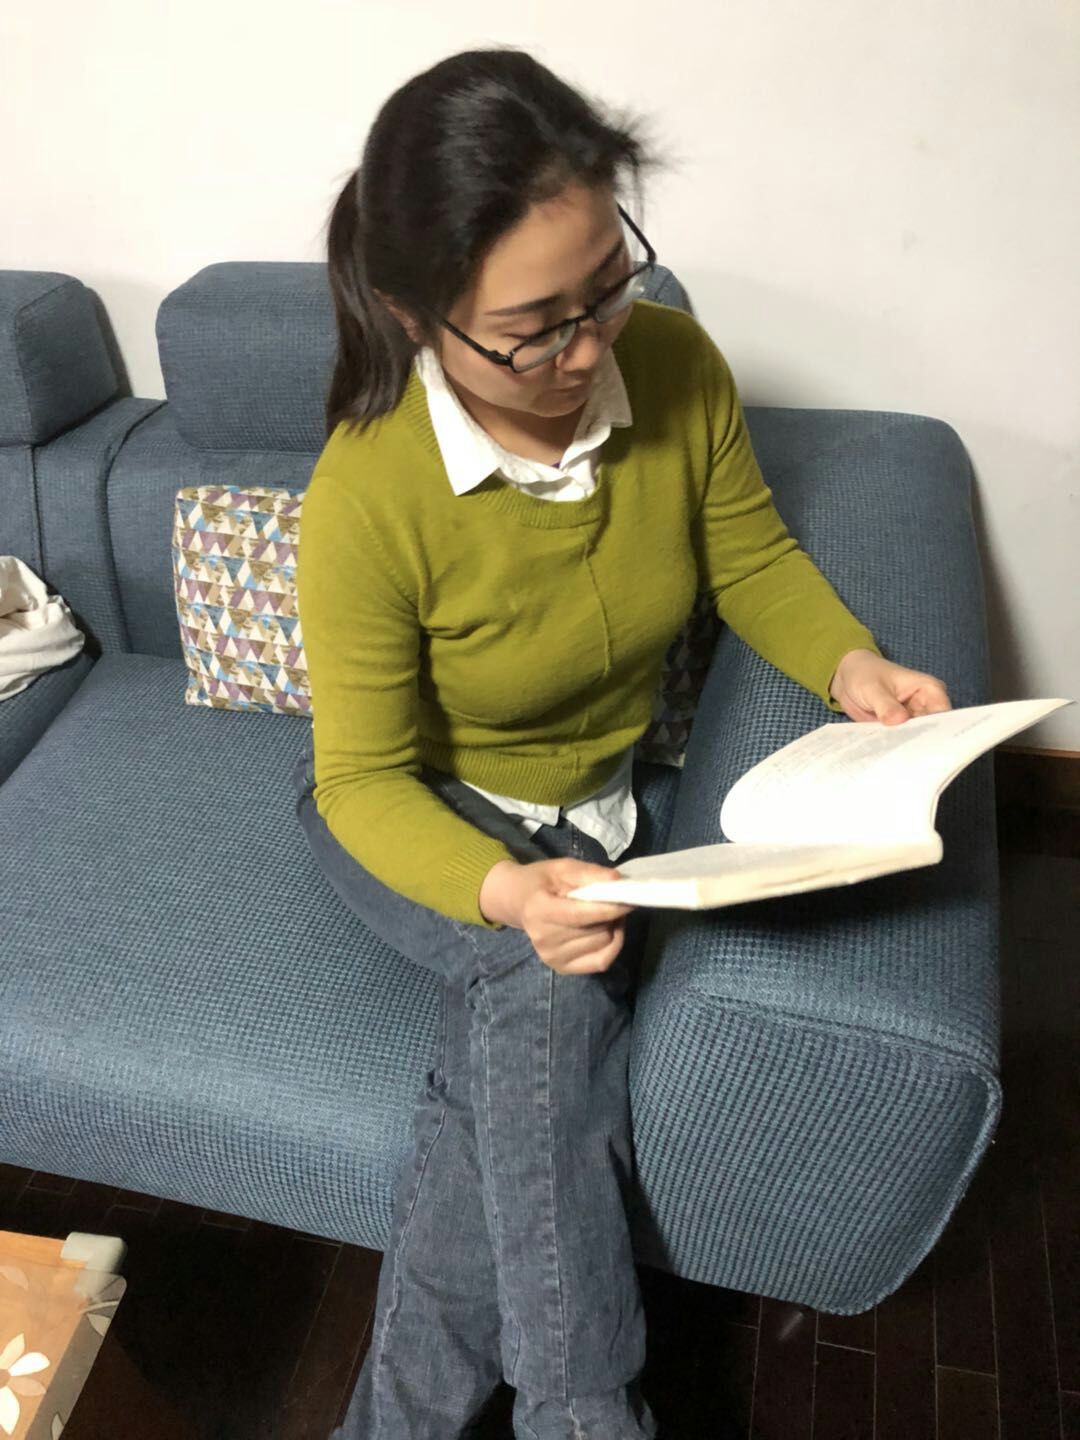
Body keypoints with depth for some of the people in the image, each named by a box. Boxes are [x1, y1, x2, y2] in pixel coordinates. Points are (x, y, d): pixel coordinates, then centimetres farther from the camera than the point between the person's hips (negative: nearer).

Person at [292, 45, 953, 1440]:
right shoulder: (366, 499, -28)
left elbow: (751, 556, 0)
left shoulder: (677, 367, -16)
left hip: (600, 790, 3)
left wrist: (850, 662, -20)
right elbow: (367, 780, -20)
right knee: (549, 995, -30)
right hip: (414, 807, -3)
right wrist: (503, 890, -38)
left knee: (518, 1044, -22)